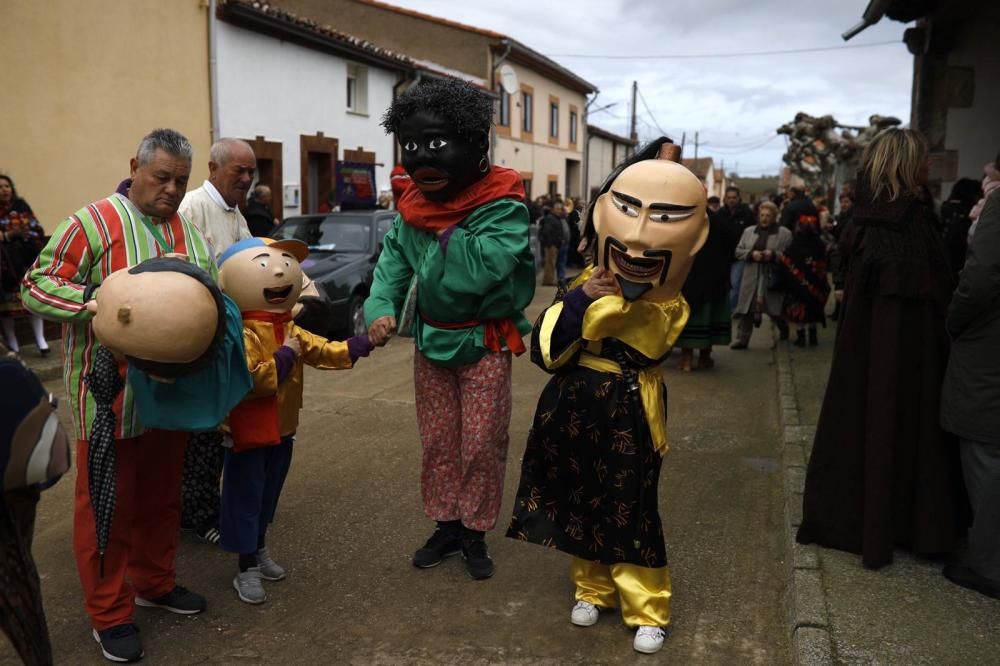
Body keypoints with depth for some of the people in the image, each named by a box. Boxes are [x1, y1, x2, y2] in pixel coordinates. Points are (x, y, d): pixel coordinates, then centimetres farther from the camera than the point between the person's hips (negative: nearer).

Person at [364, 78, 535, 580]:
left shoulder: (502, 205, -19)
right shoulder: (414, 205, -1)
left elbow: (484, 269, -33)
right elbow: (393, 261, -4)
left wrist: (447, 226, -25)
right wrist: (381, 308, -22)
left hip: (483, 342, -5)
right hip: (430, 338, 5)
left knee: (481, 445, 5)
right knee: (437, 443, 14)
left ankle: (475, 533, 23)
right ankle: (446, 526, 31)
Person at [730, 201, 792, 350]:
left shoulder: (785, 234, -1)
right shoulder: (748, 231, 12)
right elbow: (738, 252, 9)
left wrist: (773, 255, -21)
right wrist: (751, 254, -10)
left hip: (773, 280, -3)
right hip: (751, 280, 3)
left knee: (775, 311, 6)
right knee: (746, 310, 1)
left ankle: (784, 332, 33)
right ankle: (742, 339, 8)